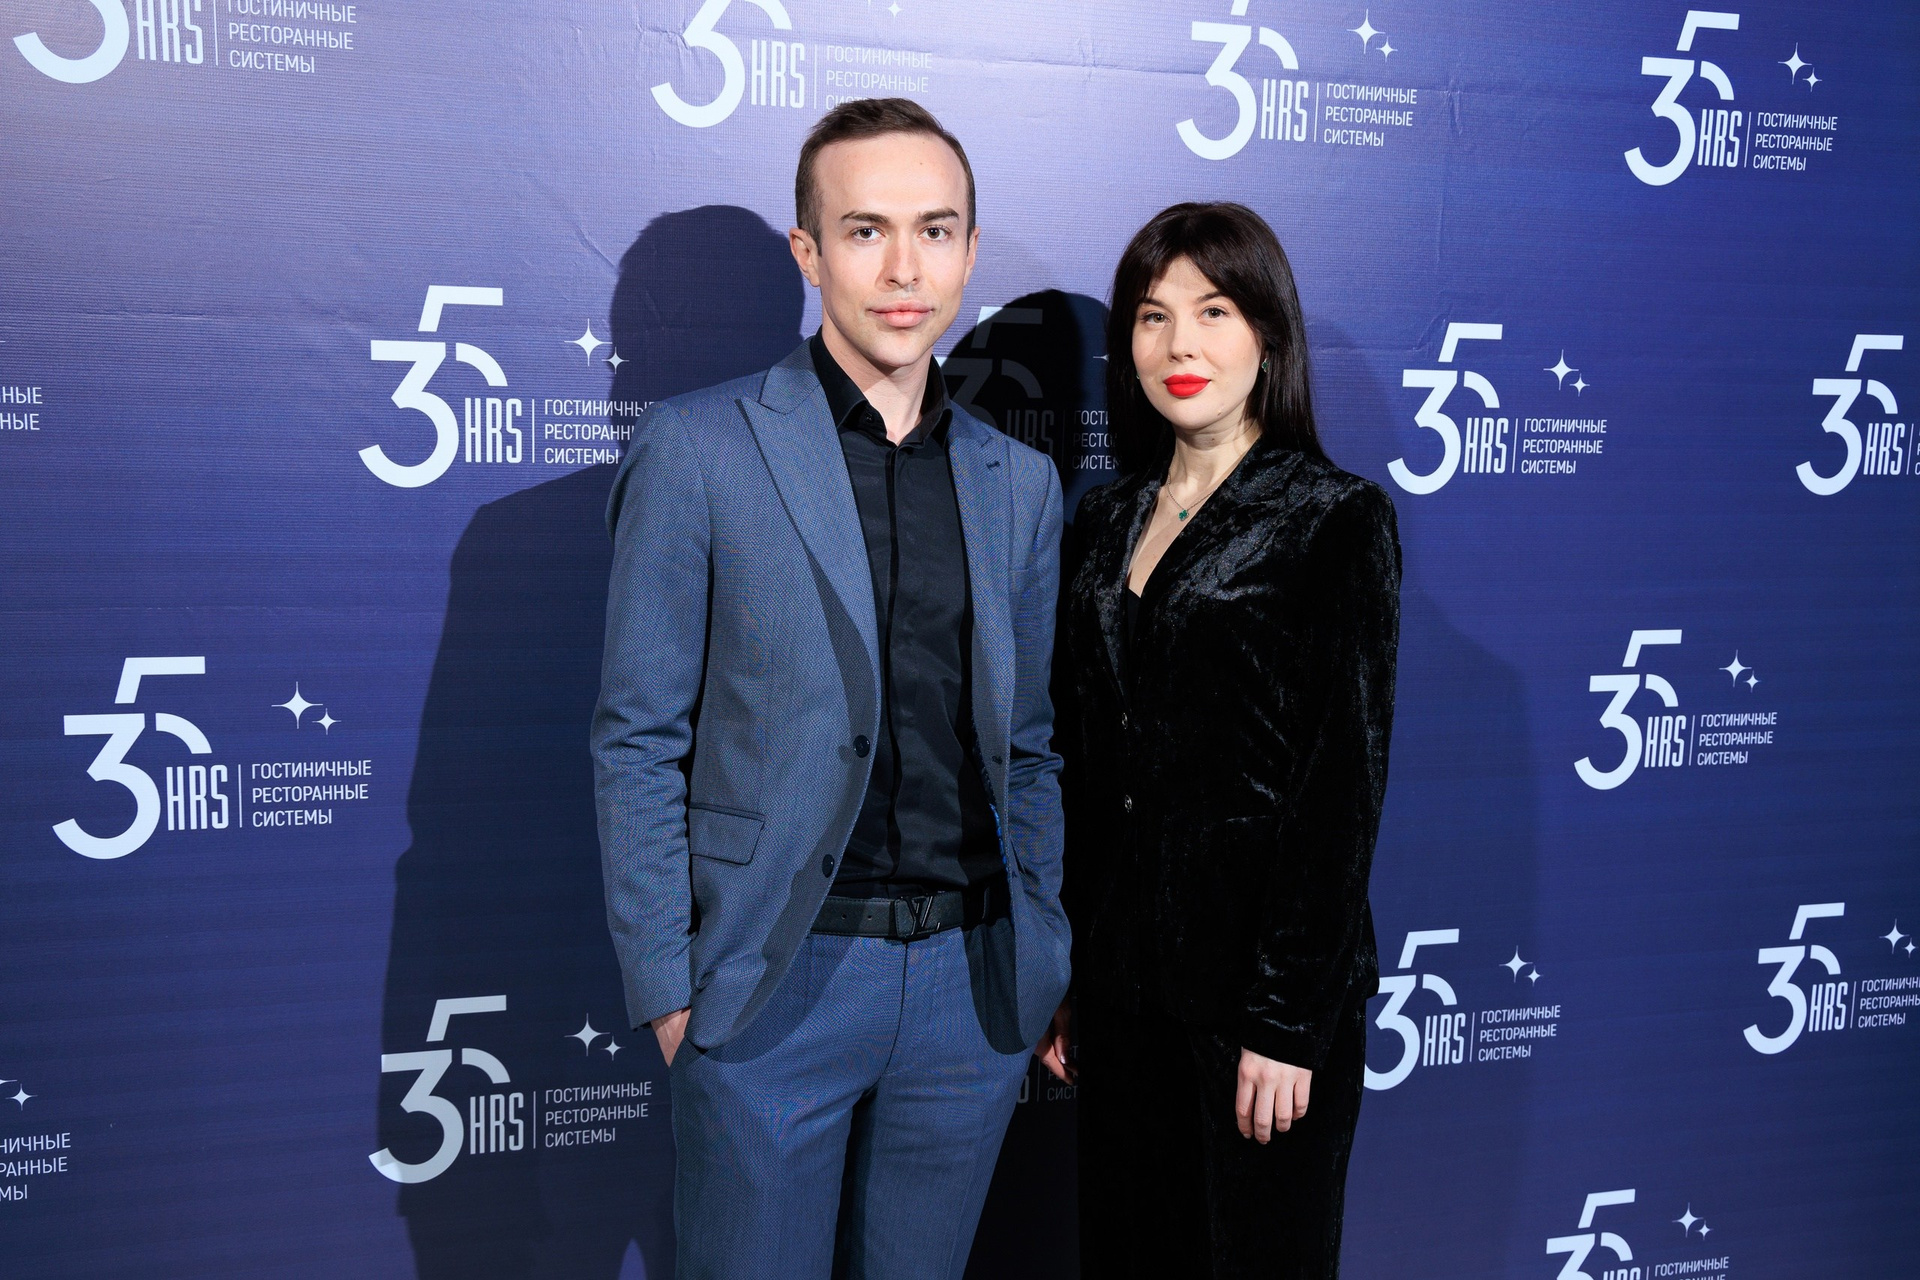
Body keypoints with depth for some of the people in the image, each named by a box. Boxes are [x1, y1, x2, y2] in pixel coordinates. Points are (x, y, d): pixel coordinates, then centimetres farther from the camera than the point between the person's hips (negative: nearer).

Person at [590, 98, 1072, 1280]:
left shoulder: (1021, 481, 7)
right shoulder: (696, 449, -5)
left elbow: (1028, 747, 12)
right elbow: (639, 739, -5)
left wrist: (1049, 965, 8)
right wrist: (667, 988, -8)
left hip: (973, 980, 4)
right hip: (779, 977, -3)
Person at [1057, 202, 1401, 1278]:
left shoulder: (1336, 517, -8)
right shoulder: (1111, 517, 9)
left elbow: (1343, 783, -12)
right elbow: (1092, 756, 11)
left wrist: (1287, 1019, -15)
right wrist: (1065, 968, 9)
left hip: (1260, 971, -5)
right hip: (1124, 968, 6)